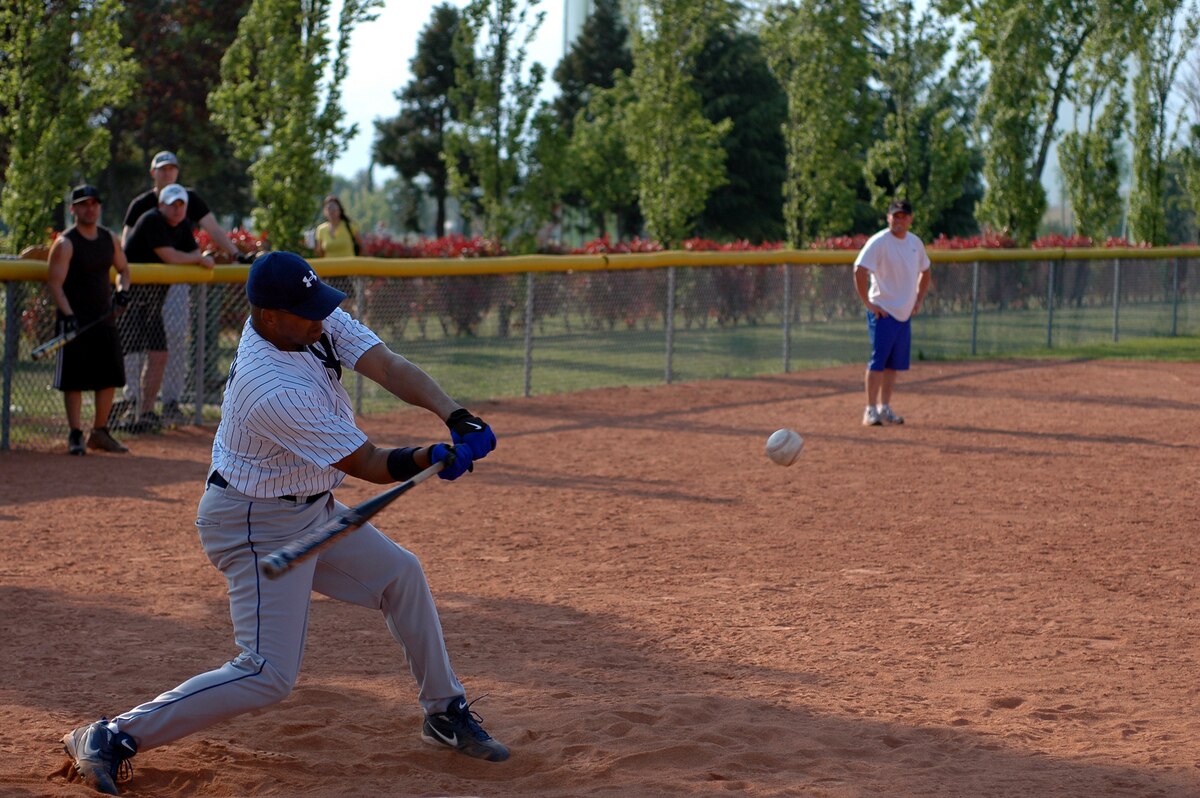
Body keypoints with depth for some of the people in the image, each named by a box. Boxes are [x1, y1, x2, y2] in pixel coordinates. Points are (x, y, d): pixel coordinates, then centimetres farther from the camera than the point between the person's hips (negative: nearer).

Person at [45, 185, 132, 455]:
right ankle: (75, 435, 4)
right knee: (74, 380, -3)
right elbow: (55, 283, -14)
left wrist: (122, 291, 2)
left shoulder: (110, 238, 8)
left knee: (110, 378, 8)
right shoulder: (65, 243, -9)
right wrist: (68, 315, -25)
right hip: (75, 322, -6)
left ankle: (100, 433, 20)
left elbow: (123, 268, 23)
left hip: (105, 319, 6)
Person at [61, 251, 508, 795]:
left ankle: (445, 711, 32)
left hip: (311, 507, 10)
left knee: (400, 575, 18)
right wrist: (438, 455, -25)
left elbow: (388, 367, -18)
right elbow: (371, 466, -25)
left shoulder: (320, 322, -10)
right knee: (267, 676, -13)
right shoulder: (276, 392, -34)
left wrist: (454, 415, -31)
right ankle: (112, 738, -8)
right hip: (257, 526, -10)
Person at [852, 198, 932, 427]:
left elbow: (925, 272, 26)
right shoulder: (879, 242, -12)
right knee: (878, 362, -7)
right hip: (883, 313, -7)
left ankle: (885, 408, 17)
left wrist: (919, 300, 15)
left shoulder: (915, 242, 10)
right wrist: (867, 303, -19)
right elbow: (859, 270, -22)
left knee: (894, 364, 9)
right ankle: (870, 410, -3)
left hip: (905, 314, 7)